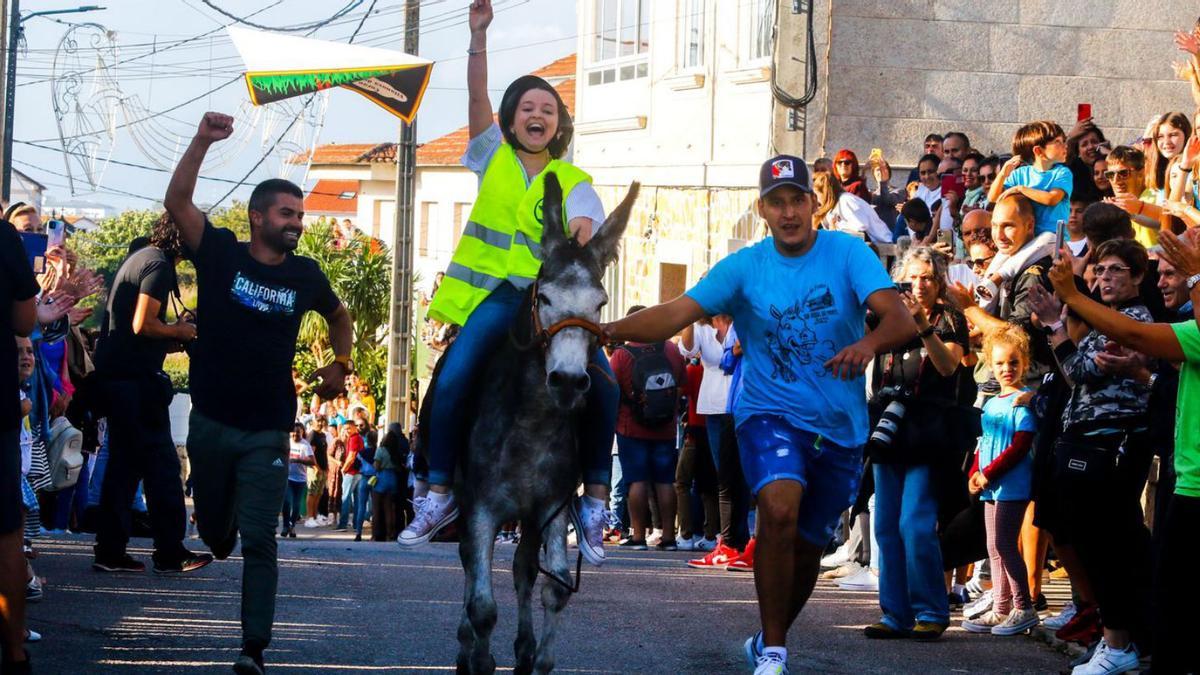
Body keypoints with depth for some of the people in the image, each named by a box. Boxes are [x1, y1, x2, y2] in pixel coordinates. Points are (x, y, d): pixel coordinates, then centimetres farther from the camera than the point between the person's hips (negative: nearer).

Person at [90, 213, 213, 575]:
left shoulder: (140, 259, 18)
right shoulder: (158, 265, -12)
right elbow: (143, 325, -21)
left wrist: (177, 337, 13)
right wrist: (179, 332, -5)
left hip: (116, 375, 10)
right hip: (136, 379, -10)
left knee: (125, 464, 12)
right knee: (161, 464, -4)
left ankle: (110, 551, 11)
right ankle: (170, 553, -2)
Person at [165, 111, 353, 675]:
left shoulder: (305, 275, 1)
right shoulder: (220, 253, -5)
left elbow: (339, 316, 23)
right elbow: (177, 202, -20)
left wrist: (341, 363, 11)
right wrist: (203, 141, -31)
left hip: (267, 431, 0)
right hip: (211, 421, 0)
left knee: (258, 541, -7)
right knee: (212, 524, 16)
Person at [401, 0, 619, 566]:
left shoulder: (574, 182, 10)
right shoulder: (494, 157, 14)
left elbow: (583, 232, -9)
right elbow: (478, 96, 2)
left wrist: (580, 244, -34)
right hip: (496, 294, 0)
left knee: (601, 384, -21)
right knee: (453, 381, -20)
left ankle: (594, 499, -10)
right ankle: (439, 494, -6)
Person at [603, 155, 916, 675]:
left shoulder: (847, 254, -7)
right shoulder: (743, 267, -5)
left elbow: (901, 320, -19)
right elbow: (674, 315, -14)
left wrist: (868, 343, -42)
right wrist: (604, 330, -31)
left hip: (841, 427, 2)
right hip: (770, 412, -2)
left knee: (807, 546, 13)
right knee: (779, 509, -29)